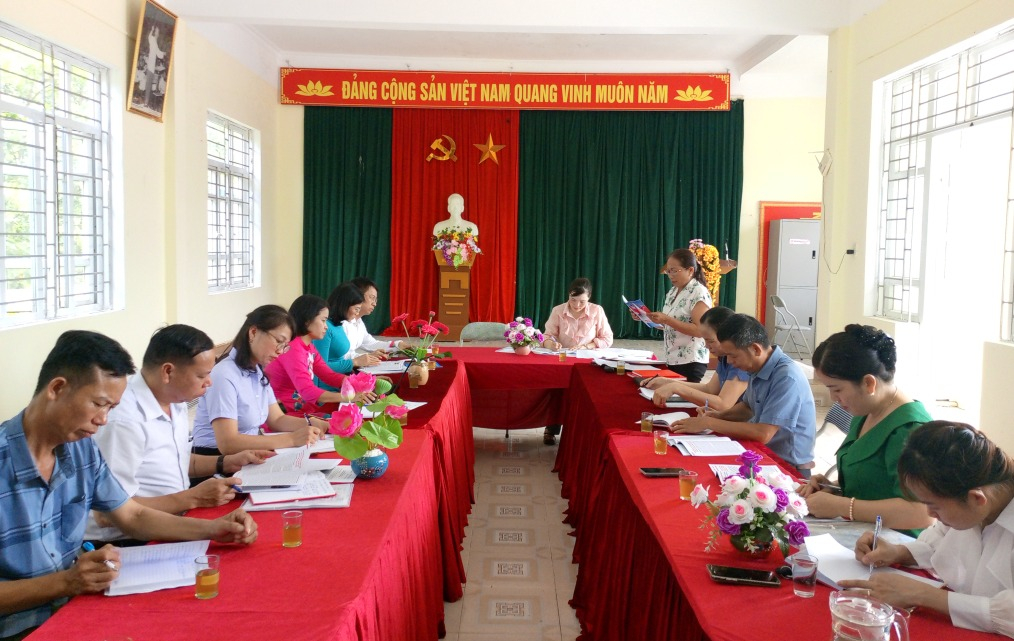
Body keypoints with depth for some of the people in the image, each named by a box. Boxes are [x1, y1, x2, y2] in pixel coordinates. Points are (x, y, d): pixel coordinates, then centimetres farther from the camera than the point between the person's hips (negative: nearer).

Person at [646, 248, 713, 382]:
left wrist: (667, 320, -23)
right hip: (672, 360, 7)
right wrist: (657, 320, 2)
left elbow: (700, 330, -20)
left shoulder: (699, 293, -13)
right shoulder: (673, 292, 11)